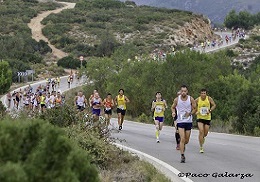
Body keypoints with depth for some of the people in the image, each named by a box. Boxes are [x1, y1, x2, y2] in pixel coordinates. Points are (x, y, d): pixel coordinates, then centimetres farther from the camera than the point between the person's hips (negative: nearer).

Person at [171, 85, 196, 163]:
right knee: (182, 139, -14)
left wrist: (190, 113, -14)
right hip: (180, 121, -2)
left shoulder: (191, 99, -4)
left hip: (188, 121, 2)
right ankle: (182, 156, -9)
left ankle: (182, 145, 45)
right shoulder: (177, 99, -4)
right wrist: (173, 112, -10)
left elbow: (194, 109, 5)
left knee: (186, 140, 9)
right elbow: (173, 107, 12)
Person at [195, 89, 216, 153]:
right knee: (201, 131, -18)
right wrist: (196, 112, -13)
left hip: (207, 117, 2)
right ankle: (201, 147, -12)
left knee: (205, 133, 9)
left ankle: (202, 137, 48)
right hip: (200, 117, -2)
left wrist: (210, 110, -15)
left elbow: (214, 105, 1)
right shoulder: (197, 100, -7)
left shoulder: (209, 99, -6)